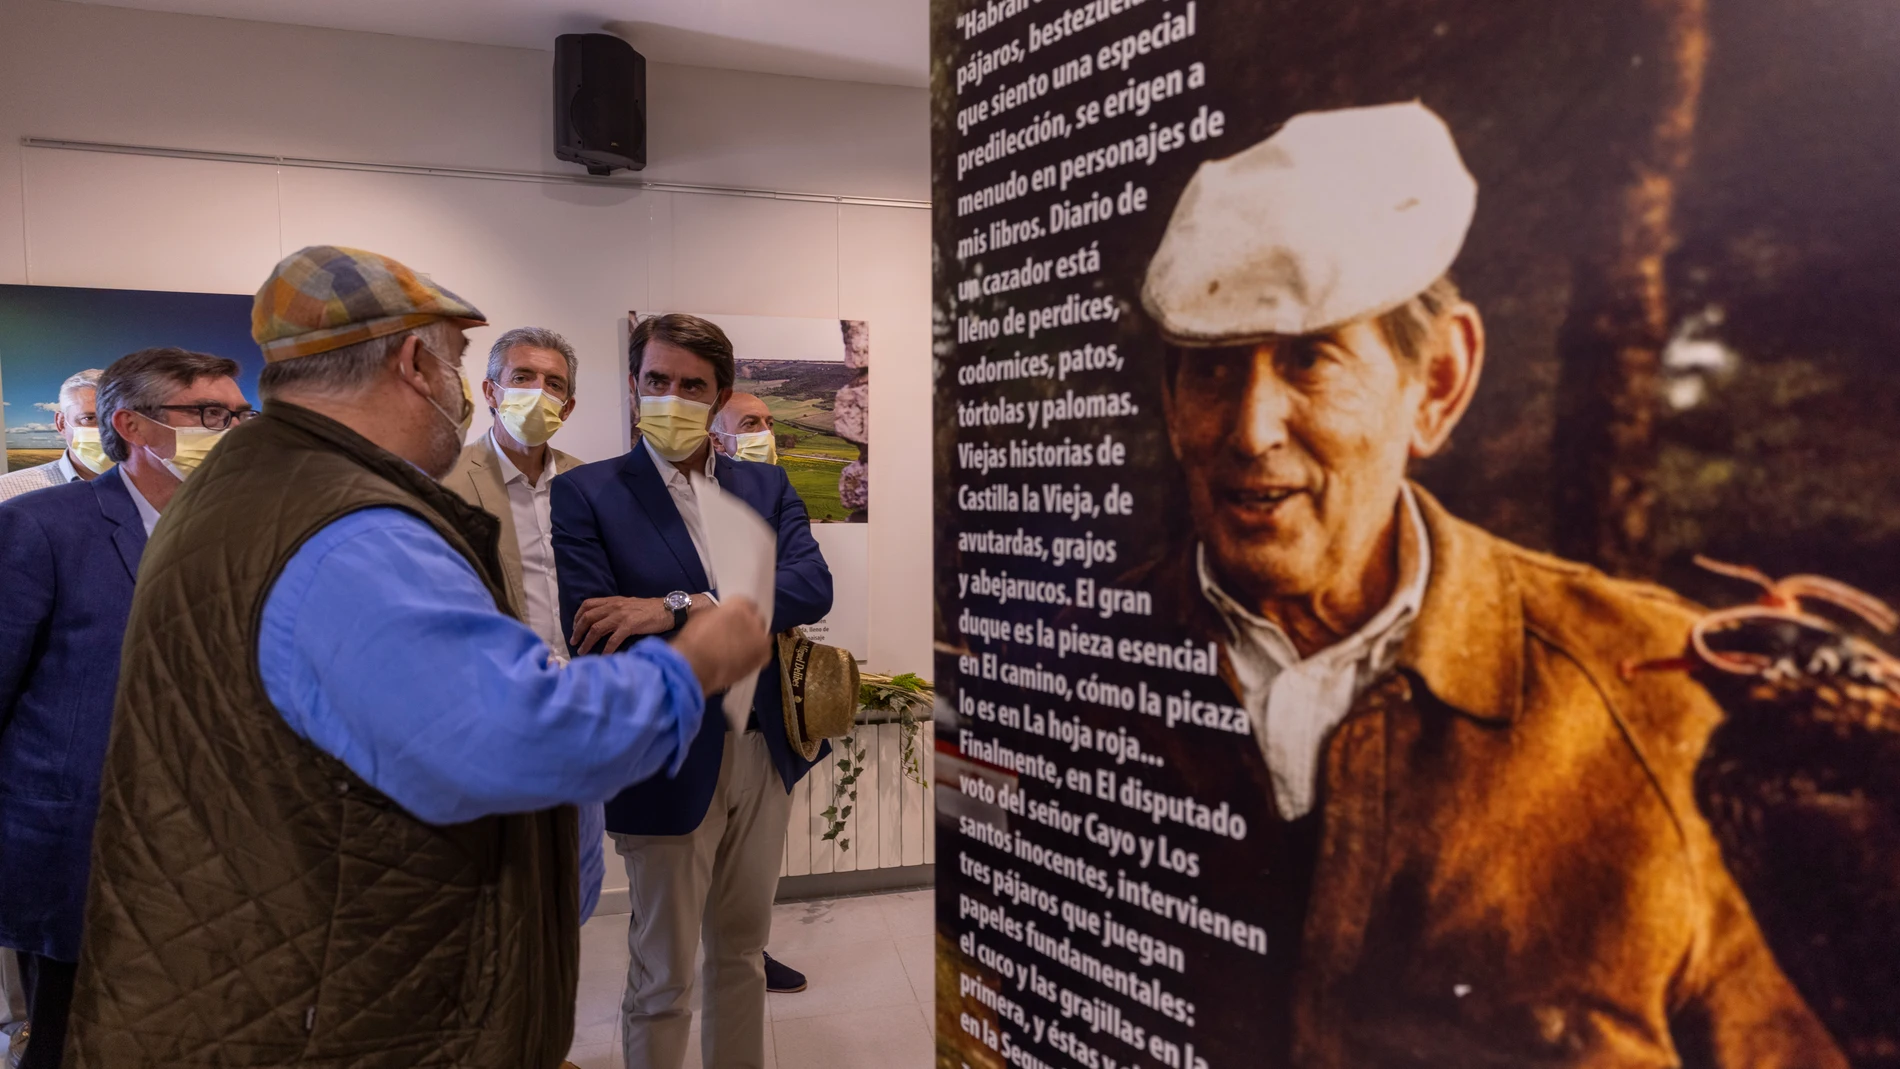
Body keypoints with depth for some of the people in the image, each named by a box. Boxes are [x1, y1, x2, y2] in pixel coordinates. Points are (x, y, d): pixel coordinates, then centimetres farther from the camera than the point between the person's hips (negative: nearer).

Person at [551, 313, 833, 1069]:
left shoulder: (767, 486, 6)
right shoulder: (587, 493, -6)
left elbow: (813, 586, -11)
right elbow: (595, 638, -17)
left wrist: (681, 607, -24)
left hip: (765, 755, 4)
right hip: (670, 762, -4)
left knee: (742, 953, 20)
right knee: (663, 979, 10)